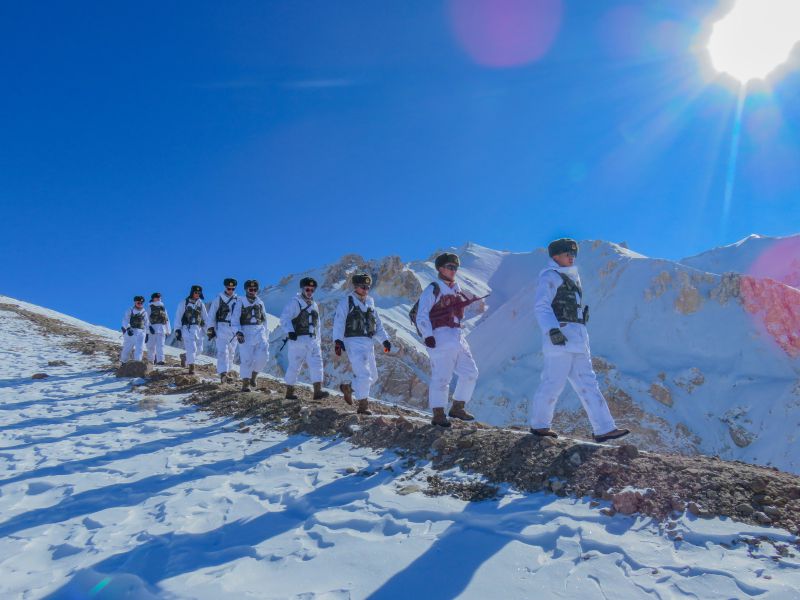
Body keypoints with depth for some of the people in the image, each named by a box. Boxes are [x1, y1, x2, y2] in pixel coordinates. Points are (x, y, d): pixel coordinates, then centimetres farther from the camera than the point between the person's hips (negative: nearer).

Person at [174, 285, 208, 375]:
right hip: (187, 328, -4)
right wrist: (177, 330, -7)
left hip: (198, 329, 4)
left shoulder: (201, 304, 11)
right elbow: (178, 317, -1)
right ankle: (191, 366, -4)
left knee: (199, 349, 6)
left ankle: (187, 358, 32)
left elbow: (205, 317, 12)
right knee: (191, 348, -12)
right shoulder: (184, 303, -1)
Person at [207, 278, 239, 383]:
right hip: (222, 328, -4)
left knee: (231, 352, 11)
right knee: (222, 351, -14)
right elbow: (211, 314, 0)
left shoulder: (237, 299, 7)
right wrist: (210, 329, -4)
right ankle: (222, 373, -21)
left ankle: (228, 371, 24)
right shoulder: (218, 298, -1)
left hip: (234, 328, 4)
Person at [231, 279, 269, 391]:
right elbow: (234, 319, -5)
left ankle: (254, 374, 12)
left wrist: (266, 335, 19)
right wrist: (238, 332, -19)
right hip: (246, 333, -3)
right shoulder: (240, 302, 1)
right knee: (246, 359, -5)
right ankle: (245, 383, 6)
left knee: (263, 356, -12)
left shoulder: (260, 303, 13)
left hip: (259, 332, 3)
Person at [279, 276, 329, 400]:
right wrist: (290, 331, -33)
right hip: (298, 340, -6)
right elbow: (284, 319, -15)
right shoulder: (294, 302, -4)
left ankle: (317, 391, -15)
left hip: (313, 341, 6)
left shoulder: (314, 305, 18)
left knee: (316, 364, -9)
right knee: (294, 367, 3)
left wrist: (319, 341, 23)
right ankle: (289, 392, 17)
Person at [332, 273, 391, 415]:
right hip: (354, 342, -7)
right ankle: (363, 405, 1)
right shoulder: (346, 302, -2)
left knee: (373, 376, 10)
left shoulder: (370, 303, 17)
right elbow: (339, 322, -12)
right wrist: (337, 340, -25)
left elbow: (378, 324, 21)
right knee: (364, 374, -13)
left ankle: (348, 387, 31)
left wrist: (385, 340, 11)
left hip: (368, 343, 7)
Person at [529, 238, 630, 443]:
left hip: (576, 340, 10)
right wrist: (552, 330, -29)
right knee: (554, 382, -5)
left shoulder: (569, 277, 24)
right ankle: (539, 425, 9)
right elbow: (541, 306, -18)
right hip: (560, 337, -10)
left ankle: (603, 429, 6)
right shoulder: (550, 276, -6)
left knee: (587, 382, 6)